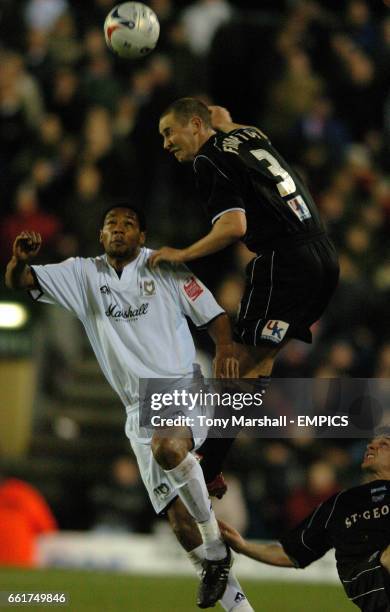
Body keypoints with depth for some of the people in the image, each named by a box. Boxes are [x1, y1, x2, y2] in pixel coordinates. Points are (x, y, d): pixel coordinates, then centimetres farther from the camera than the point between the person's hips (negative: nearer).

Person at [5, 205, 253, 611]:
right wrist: (20, 260, -19)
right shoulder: (82, 275, 10)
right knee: (177, 515, -3)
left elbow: (213, 315, 4)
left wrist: (224, 348, -17)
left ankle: (214, 542, -19)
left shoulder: (163, 268, 3)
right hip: (140, 408, 4)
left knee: (167, 447, -37)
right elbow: (17, 282, 6)